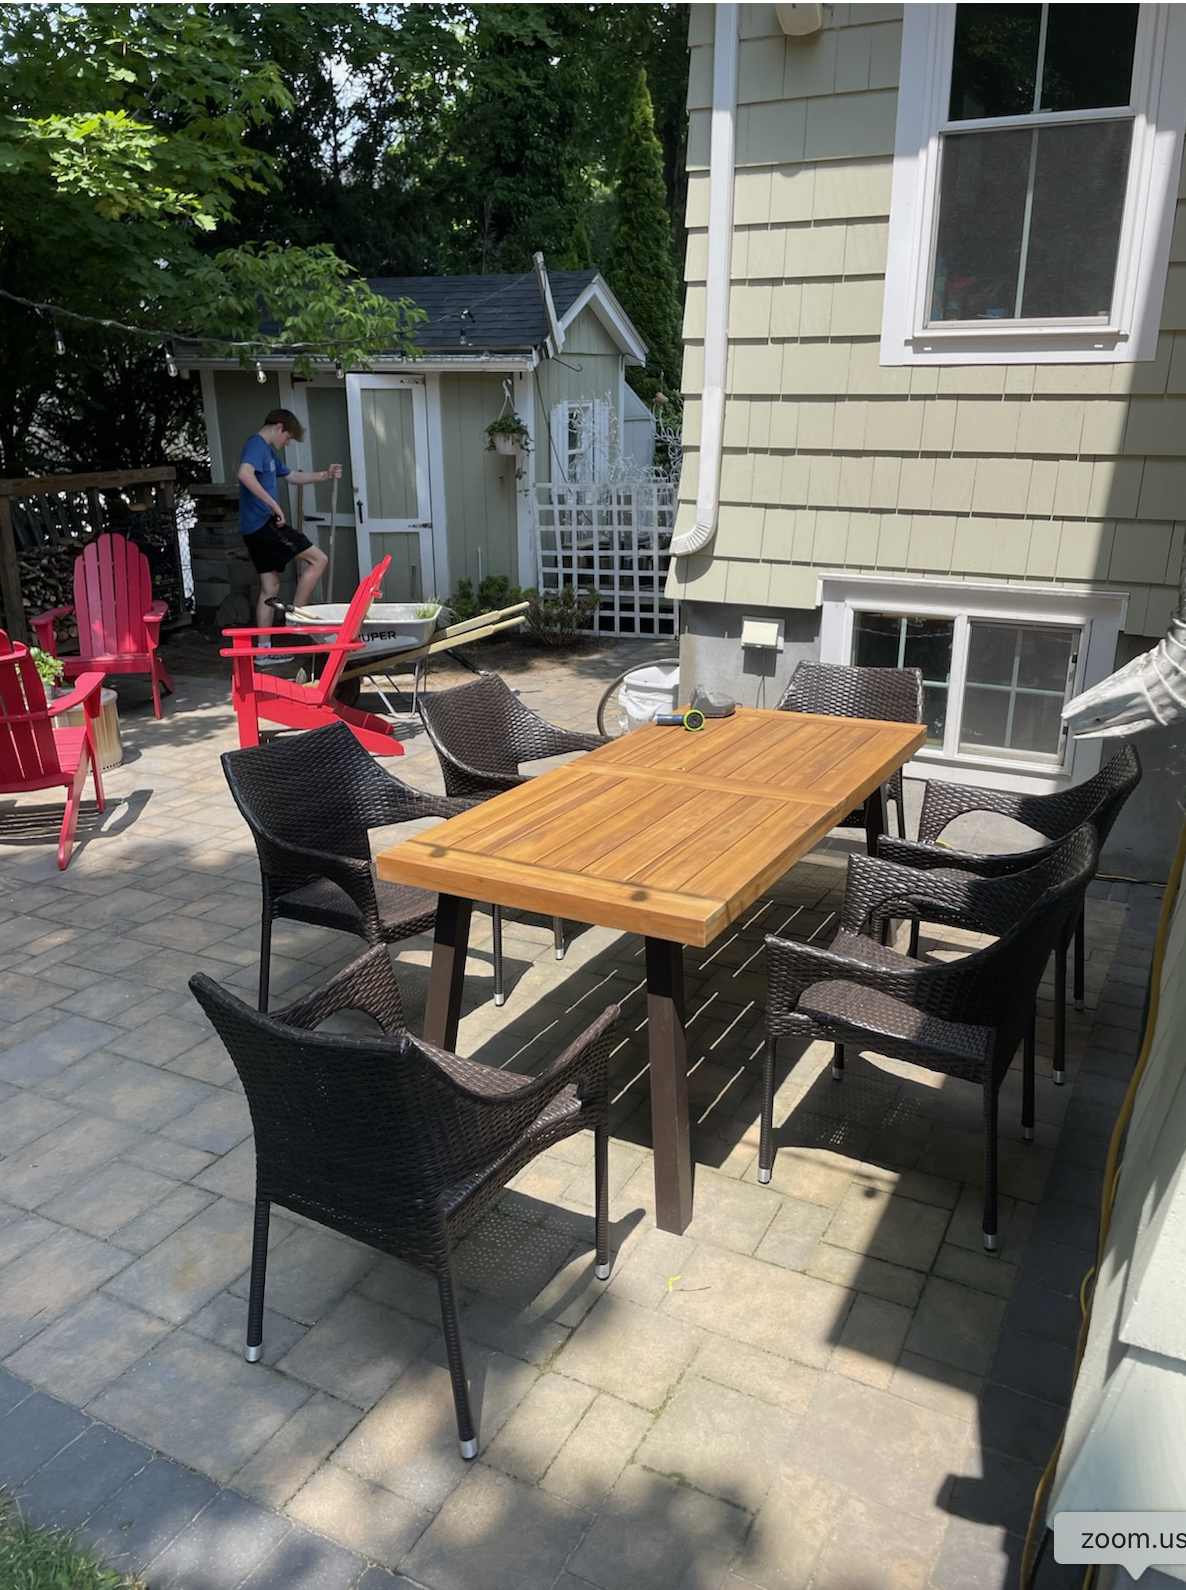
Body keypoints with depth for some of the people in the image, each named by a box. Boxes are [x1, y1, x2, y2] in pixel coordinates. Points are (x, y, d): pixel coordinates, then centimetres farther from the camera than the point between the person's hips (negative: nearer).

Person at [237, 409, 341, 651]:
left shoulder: (268, 452, 24)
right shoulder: (257, 445, -9)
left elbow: (293, 476, 36)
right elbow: (244, 474, -28)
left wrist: (325, 475, 24)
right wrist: (273, 504, -29)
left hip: (254, 530, 11)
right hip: (265, 523, -11)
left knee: (270, 586, 11)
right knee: (318, 559, -7)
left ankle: (263, 648, 12)